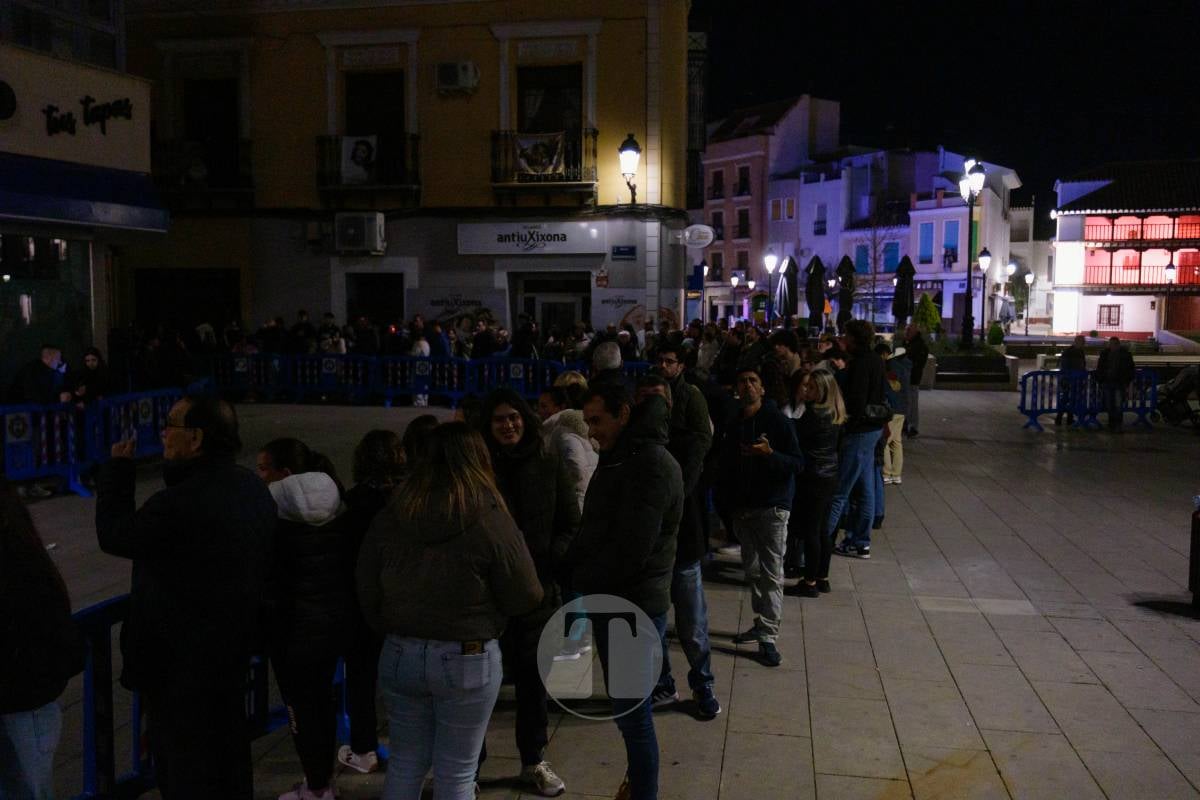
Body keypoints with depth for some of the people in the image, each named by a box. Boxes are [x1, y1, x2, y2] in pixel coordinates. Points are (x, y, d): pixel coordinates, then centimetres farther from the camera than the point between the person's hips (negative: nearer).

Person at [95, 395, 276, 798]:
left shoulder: (179, 503, -30)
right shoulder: (253, 488, -2)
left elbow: (114, 535, -13)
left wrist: (117, 468, -5)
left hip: (180, 658, -8)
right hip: (233, 645, 8)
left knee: (184, 766, 8)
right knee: (229, 747, 24)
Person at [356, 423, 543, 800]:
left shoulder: (388, 518, -3)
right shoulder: (490, 519, -15)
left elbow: (367, 593, 4)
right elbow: (526, 598, -10)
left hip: (399, 655, 4)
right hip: (467, 659, -4)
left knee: (405, 760, 19)